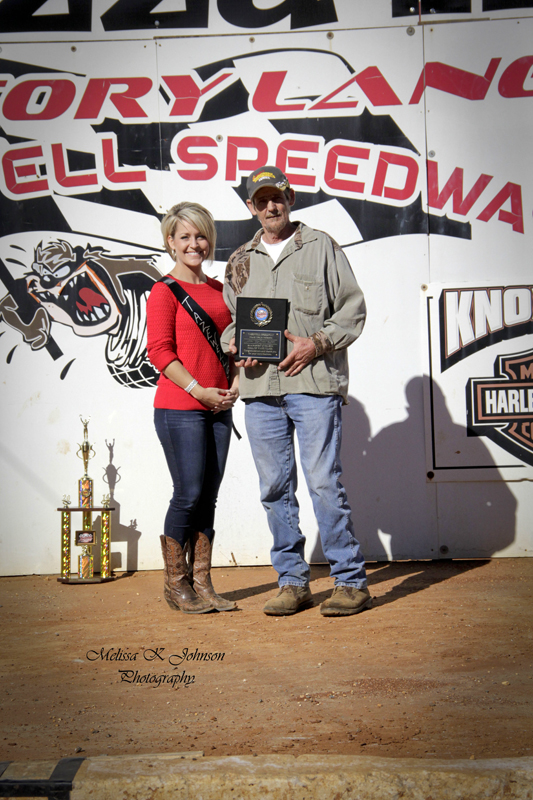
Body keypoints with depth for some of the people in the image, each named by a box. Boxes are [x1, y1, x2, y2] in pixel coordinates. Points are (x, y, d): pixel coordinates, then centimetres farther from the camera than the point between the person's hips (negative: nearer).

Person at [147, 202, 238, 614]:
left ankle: (202, 584, 17)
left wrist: (234, 385, 3)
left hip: (219, 408, 6)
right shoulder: (164, 291, -3)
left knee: (208, 496, 8)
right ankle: (175, 584, 13)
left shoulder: (219, 290, 16)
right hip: (179, 409, -6)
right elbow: (160, 351, -10)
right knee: (189, 494, -4)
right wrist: (199, 390, -16)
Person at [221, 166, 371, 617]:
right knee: (275, 488, 6)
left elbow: (353, 308, 4)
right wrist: (234, 343, 0)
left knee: (324, 482, -8)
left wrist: (317, 343, -10)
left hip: (314, 382, -4)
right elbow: (227, 319, 23)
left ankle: (351, 581, 5)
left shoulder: (321, 247, 8)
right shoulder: (240, 261, 19)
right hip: (259, 388, 4)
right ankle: (292, 582, 18)